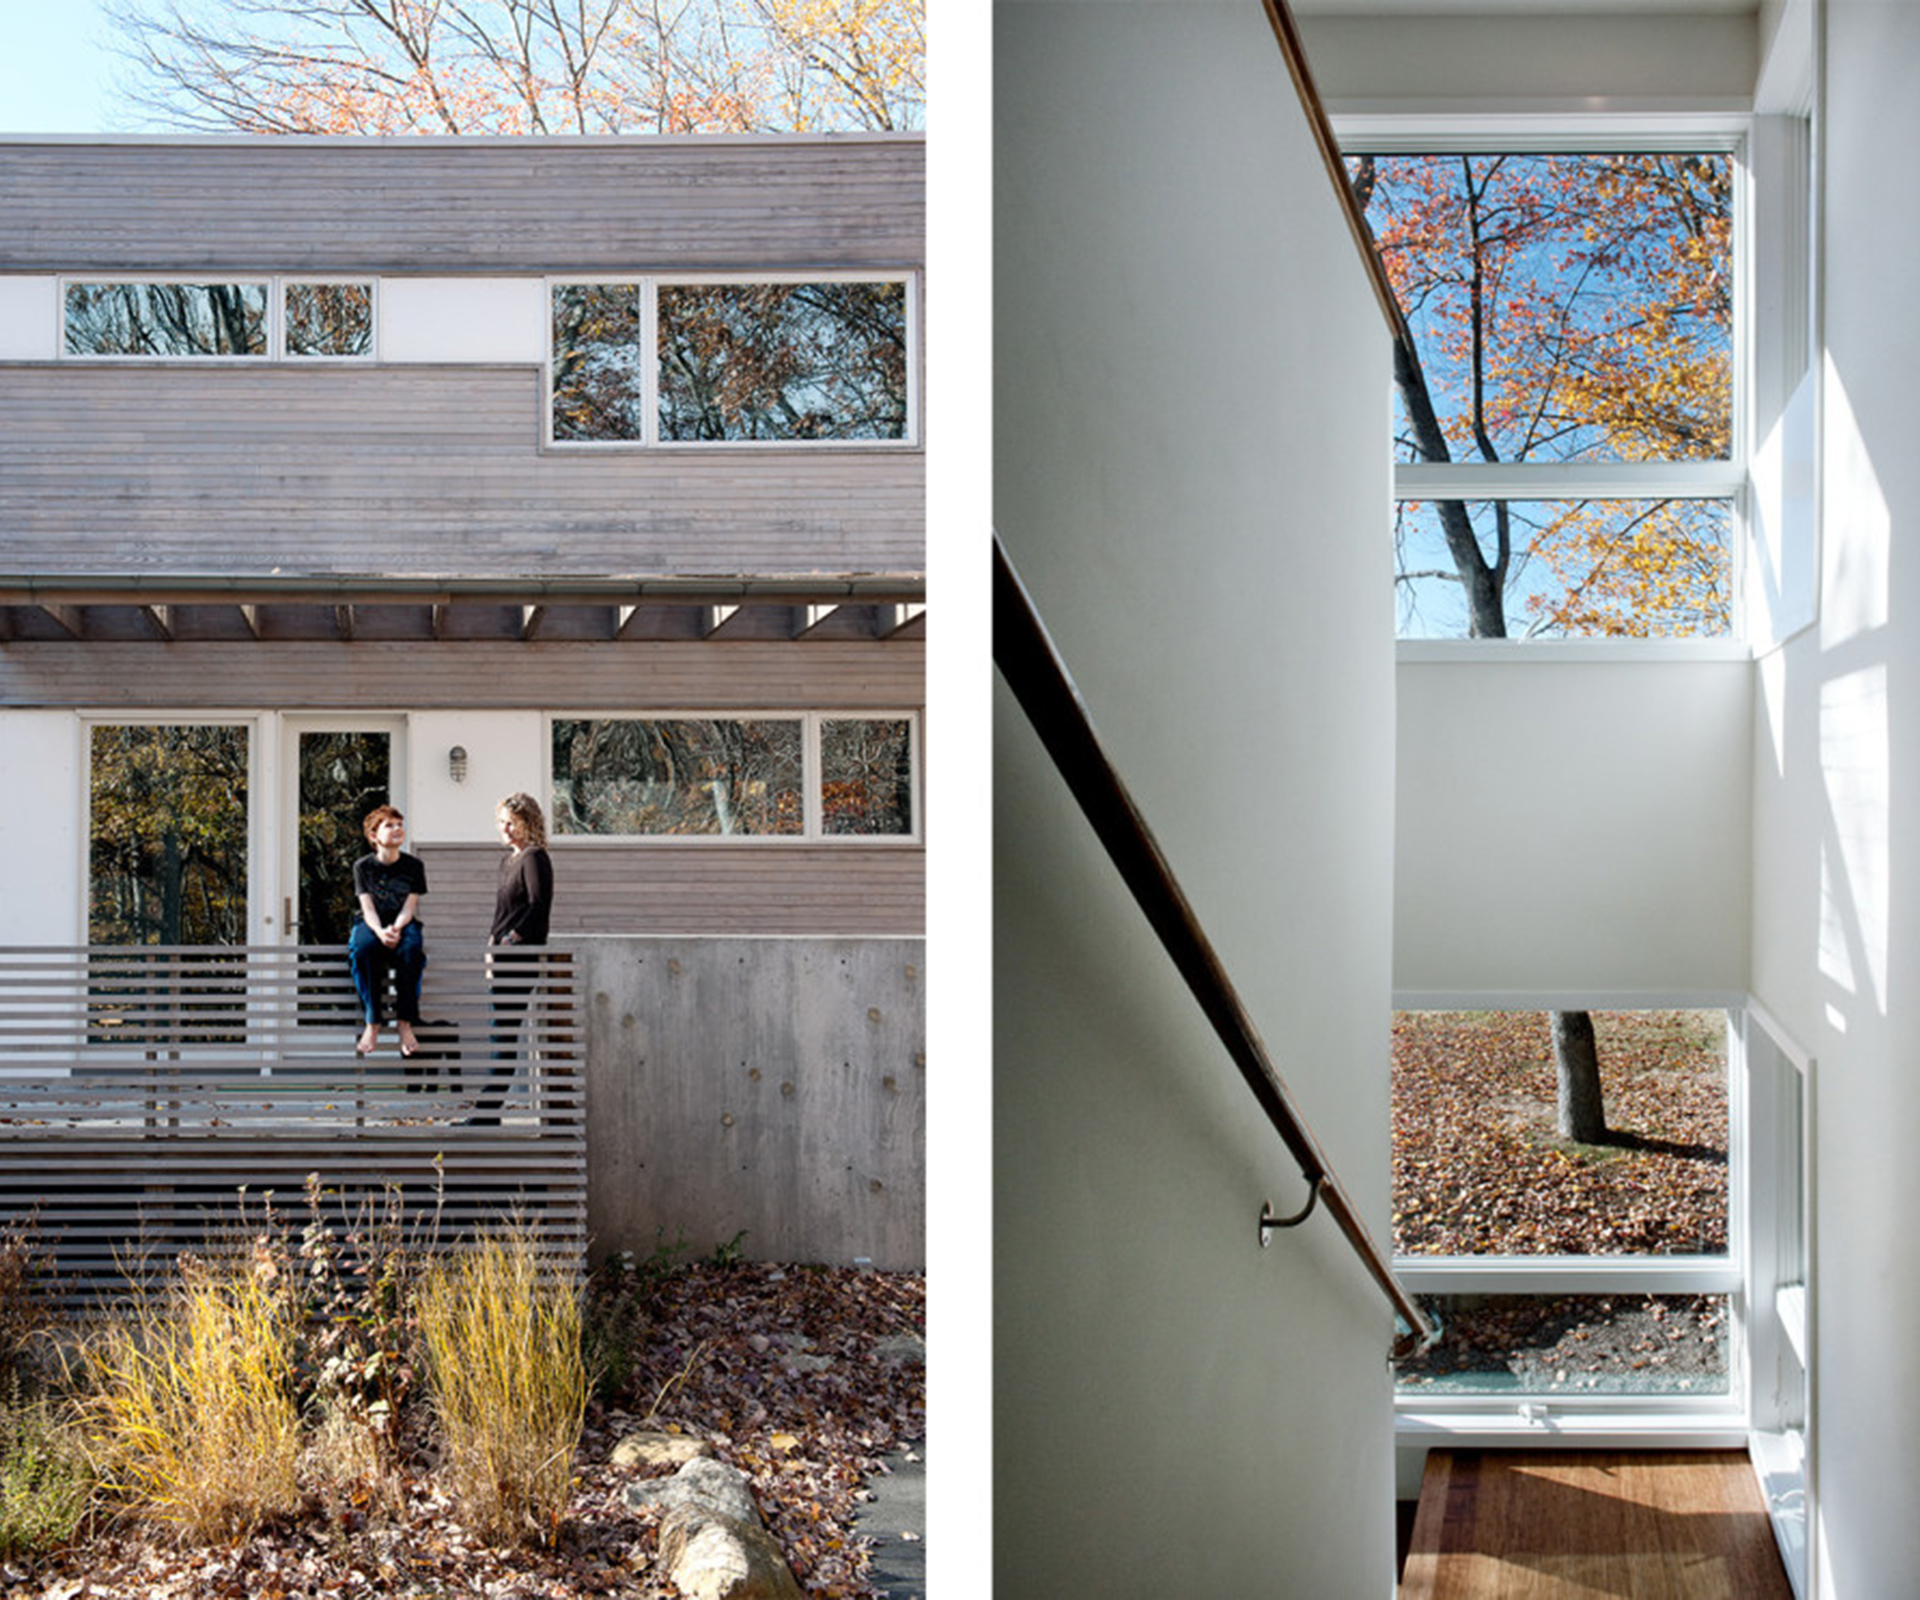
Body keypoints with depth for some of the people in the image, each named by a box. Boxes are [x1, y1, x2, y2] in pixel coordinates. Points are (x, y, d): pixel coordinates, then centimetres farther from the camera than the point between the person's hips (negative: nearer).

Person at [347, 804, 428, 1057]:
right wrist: (380, 932, -26)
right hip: (372, 924, 0)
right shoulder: (362, 866, 3)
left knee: (411, 949, -37)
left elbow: (409, 908, -3)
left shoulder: (414, 866, 3)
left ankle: (405, 1024, -30)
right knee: (363, 948, -37)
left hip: (403, 924, 0)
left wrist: (396, 929, -25)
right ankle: (372, 1023, -30)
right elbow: (368, 908, -5)